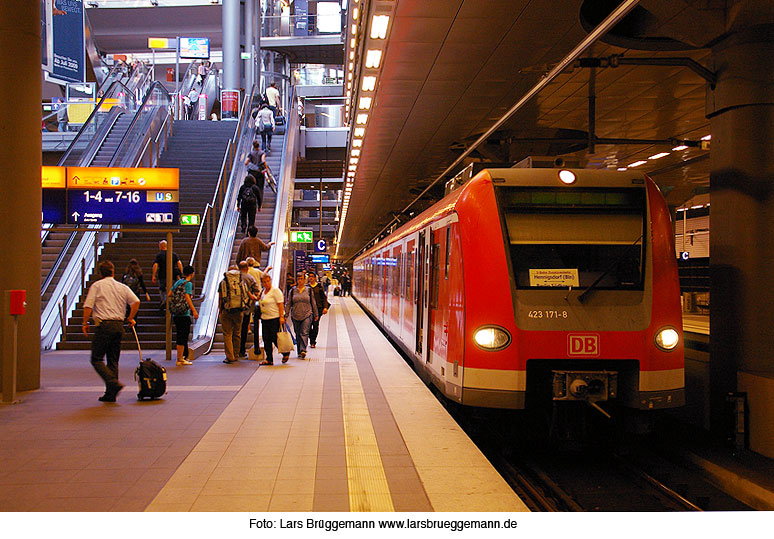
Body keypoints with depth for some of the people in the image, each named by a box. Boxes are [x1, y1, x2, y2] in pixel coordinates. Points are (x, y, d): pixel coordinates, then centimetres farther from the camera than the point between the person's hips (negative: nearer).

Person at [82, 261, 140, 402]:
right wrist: (131, 318, 12)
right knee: (113, 360, 10)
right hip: (119, 325, 5)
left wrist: (85, 323, 3)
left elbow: (88, 306, -7)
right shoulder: (123, 287, 11)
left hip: (104, 325, -5)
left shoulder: (96, 286, 1)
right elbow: (136, 302, 1)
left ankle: (113, 383, -19)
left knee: (96, 359, 0)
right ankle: (110, 394, 10)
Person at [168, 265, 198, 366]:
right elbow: (187, 297, -20)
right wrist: (194, 311, -22)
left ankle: (184, 356, 23)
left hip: (175, 313, 8)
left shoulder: (178, 282, 13)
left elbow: (169, 294, 15)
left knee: (181, 335, 15)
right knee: (183, 336, -5)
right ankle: (180, 359, -5)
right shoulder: (188, 283, -9)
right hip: (184, 313, -8)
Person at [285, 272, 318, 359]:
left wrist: (316, 314, 14)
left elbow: (313, 303, 11)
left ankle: (303, 350, -22)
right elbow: (288, 304, 8)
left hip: (307, 315, -2)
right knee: (298, 334, 8)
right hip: (295, 316, 2)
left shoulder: (309, 290, 5)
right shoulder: (292, 290, 7)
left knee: (304, 333, -14)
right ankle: (299, 352, 17)